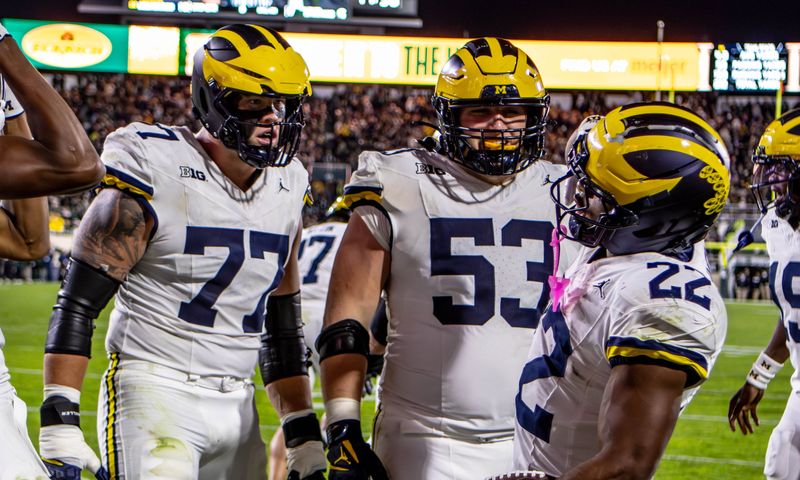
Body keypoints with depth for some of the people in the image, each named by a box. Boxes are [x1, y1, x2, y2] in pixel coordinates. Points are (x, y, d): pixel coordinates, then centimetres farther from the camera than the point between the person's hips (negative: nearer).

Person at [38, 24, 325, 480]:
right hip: (154, 390, -6)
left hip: (237, 404, 6)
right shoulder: (155, 176, -10)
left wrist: (306, 440, 14)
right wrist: (59, 424, -17)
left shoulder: (286, 190, 10)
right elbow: (76, 305, -10)